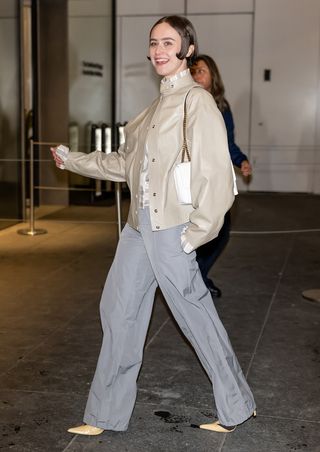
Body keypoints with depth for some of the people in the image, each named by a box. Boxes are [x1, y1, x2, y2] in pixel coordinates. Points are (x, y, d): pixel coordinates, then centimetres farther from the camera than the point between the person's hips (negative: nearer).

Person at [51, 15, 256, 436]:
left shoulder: (197, 101, -9)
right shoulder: (157, 105, 15)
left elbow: (215, 173, -15)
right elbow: (126, 163, 22)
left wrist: (196, 233, -14)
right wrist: (73, 160, 25)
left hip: (171, 230, -9)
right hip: (139, 227, 9)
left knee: (195, 314, 1)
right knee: (119, 311, 12)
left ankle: (236, 407, 22)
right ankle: (106, 415, 25)